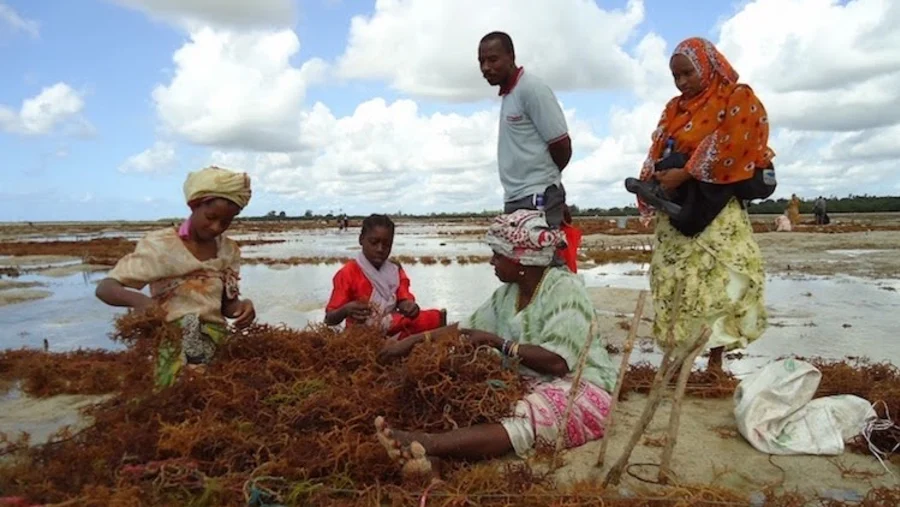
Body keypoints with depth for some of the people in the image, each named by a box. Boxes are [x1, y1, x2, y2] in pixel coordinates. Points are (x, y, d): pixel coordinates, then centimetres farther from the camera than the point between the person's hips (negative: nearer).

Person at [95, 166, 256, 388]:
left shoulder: (229, 251, 5)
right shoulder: (160, 245, -8)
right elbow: (105, 288, -8)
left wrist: (242, 307, -11)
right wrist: (137, 299, -29)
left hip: (218, 345, 4)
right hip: (174, 349, -4)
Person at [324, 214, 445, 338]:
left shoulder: (395, 270, 9)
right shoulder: (348, 273, -7)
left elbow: (403, 301, -3)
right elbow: (329, 320, -9)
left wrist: (410, 306, -27)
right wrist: (346, 310, -31)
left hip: (392, 331, 6)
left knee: (435, 317, -12)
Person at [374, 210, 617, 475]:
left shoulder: (564, 288, -15)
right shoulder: (508, 293, 8)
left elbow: (557, 362, -24)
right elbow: (467, 328, 17)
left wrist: (497, 342, -19)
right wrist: (415, 340, 10)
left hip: (578, 389, -7)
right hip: (530, 385, 7)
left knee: (526, 421, -37)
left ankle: (426, 443, -56)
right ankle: (432, 455, -50)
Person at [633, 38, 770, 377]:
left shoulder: (738, 99, 2)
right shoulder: (674, 108, 18)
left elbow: (728, 148, -12)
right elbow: (658, 153, 12)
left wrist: (684, 175, -16)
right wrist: (653, 183, -7)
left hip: (717, 209, -5)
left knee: (722, 279, -11)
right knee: (674, 280, 2)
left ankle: (716, 358, -4)